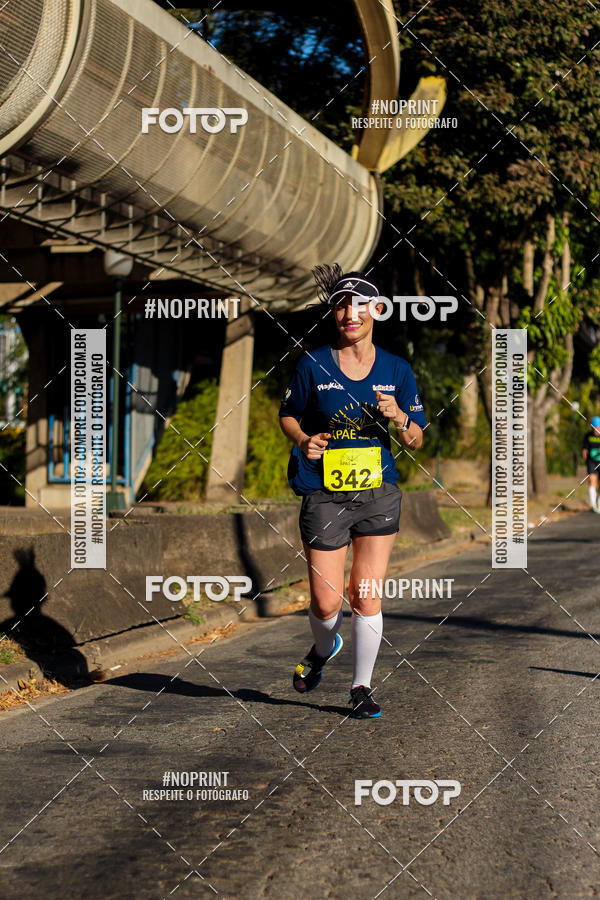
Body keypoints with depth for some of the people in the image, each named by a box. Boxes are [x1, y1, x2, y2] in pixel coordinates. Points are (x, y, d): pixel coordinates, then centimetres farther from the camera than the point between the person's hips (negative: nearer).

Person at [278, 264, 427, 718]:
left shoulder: (397, 370, 3)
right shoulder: (313, 365, -2)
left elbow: (416, 442, 7)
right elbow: (288, 415, 11)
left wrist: (399, 418, -15)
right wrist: (303, 441, -10)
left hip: (379, 494, 1)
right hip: (324, 496, -1)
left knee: (366, 596, -2)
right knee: (327, 602, -1)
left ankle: (362, 686, 16)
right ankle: (324, 648, 35)